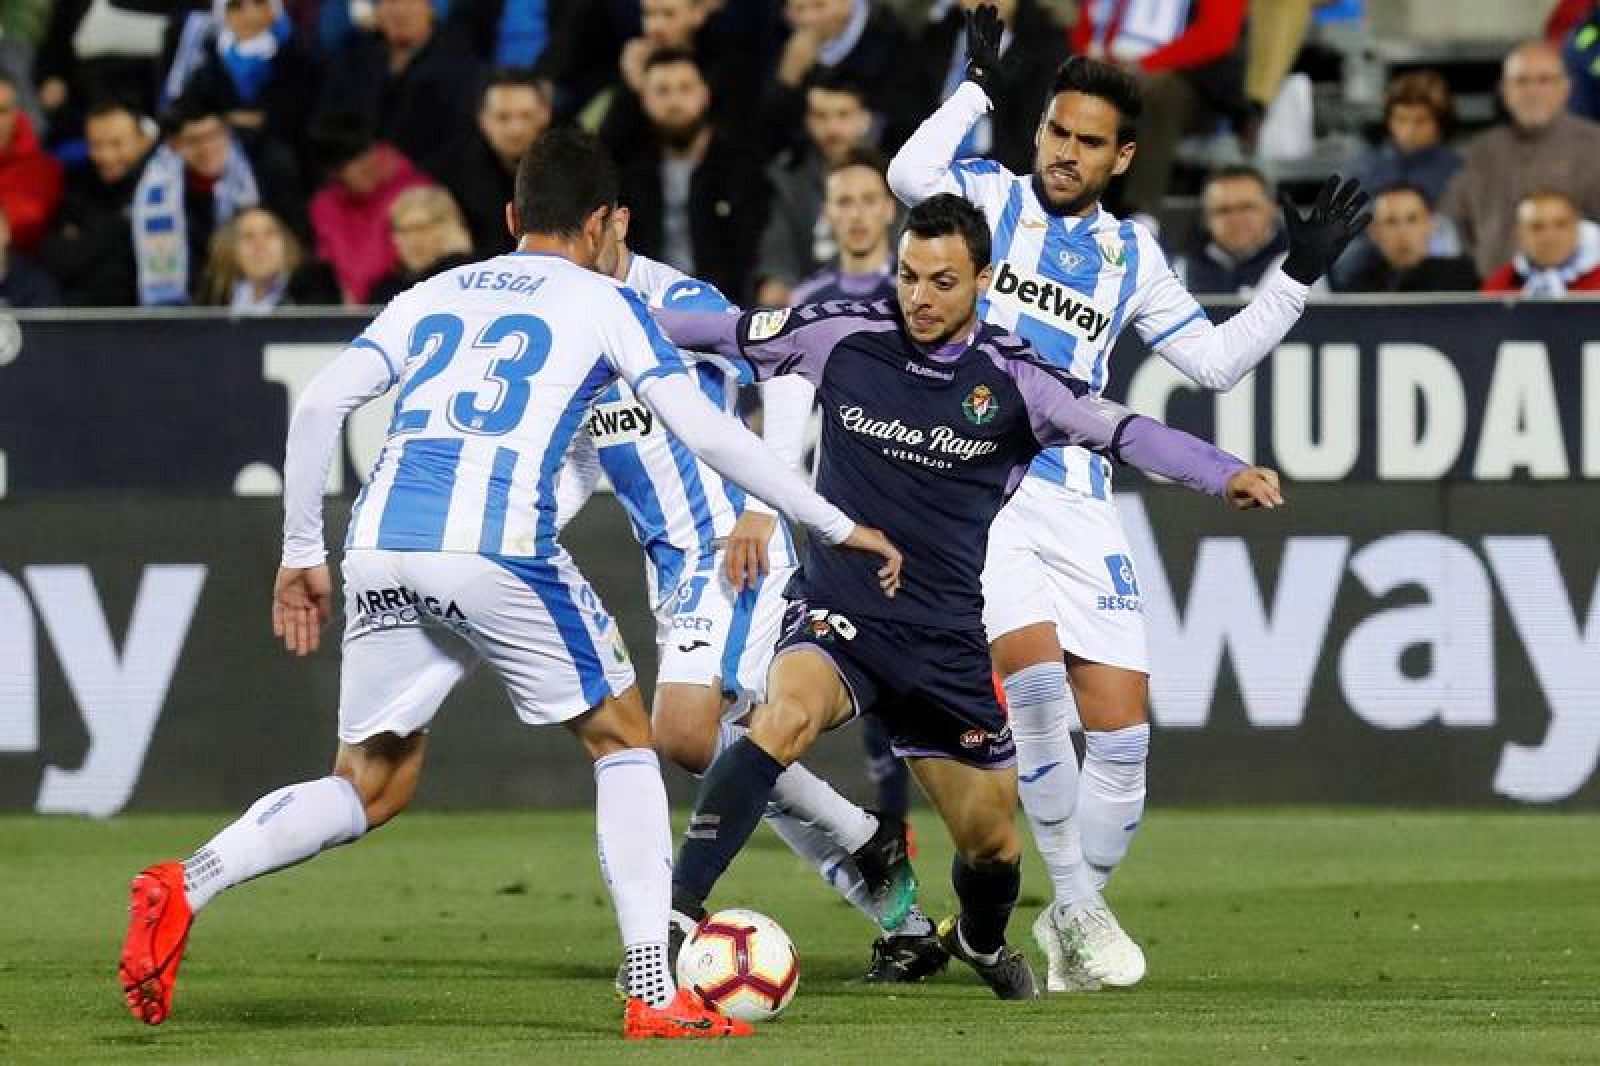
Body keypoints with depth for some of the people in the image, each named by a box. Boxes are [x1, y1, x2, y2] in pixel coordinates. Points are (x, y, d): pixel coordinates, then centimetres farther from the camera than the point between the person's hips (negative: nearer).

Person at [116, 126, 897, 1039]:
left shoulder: (433, 296, 24)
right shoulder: (604, 303, 13)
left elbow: (320, 406, 14)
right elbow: (706, 432, 8)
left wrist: (303, 553, 19)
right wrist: (839, 526, 15)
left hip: (383, 548, 4)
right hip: (498, 546, -4)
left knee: (371, 787, 14)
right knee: (623, 737, 14)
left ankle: (186, 886, -9)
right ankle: (654, 991, 5)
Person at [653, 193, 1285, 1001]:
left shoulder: (1012, 379, -7)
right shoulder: (842, 336, -4)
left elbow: (1125, 433, -16)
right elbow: (725, 331, 8)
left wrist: (1226, 474, -32)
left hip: (945, 640, 1)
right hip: (837, 614, -1)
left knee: (992, 842, 10)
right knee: (786, 715, -35)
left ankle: (980, 939, 46)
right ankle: (678, 907, -35)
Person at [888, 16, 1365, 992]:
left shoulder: (1131, 253, 16)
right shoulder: (991, 197, 4)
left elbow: (1215, 361, 19)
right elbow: (911, 176, -17)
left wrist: (1297, 278, 13)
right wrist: (979, 86, -10)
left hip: (1080, 507, 4)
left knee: (1120, 731, -2)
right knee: (1035, 682, -23)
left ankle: (1079, 914, 20)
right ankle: (1075, 904, -8)